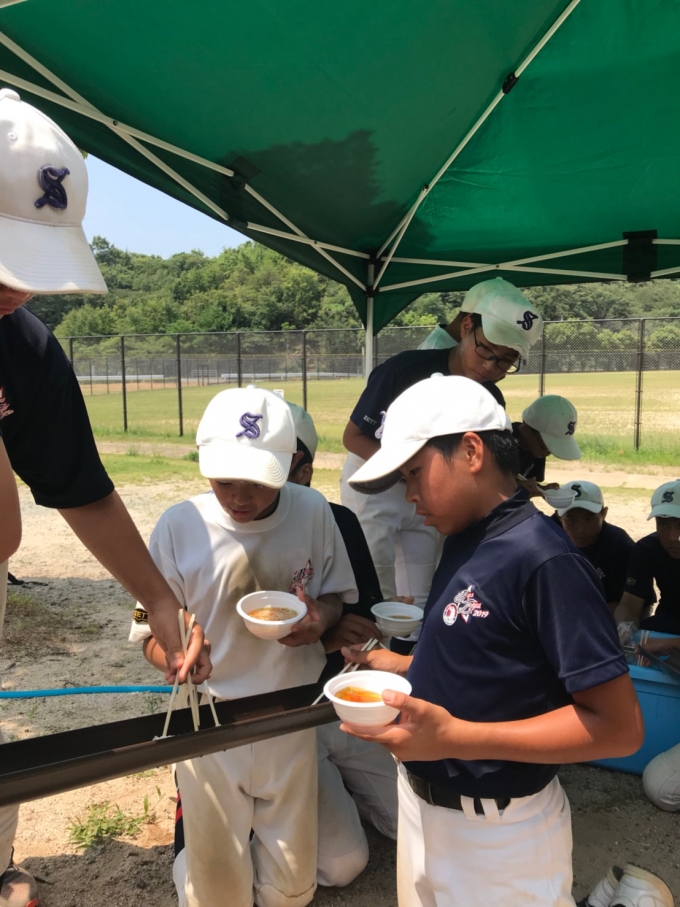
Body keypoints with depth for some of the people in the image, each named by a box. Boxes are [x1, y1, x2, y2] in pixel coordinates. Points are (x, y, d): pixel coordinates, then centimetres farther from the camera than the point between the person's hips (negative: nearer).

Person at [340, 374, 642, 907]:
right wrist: (400, 667, 1)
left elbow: (619, 726, -24)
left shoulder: (544, 559, -24)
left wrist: (455, 737, -29)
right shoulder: (465, 542, 2)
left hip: (497, 836, -7)